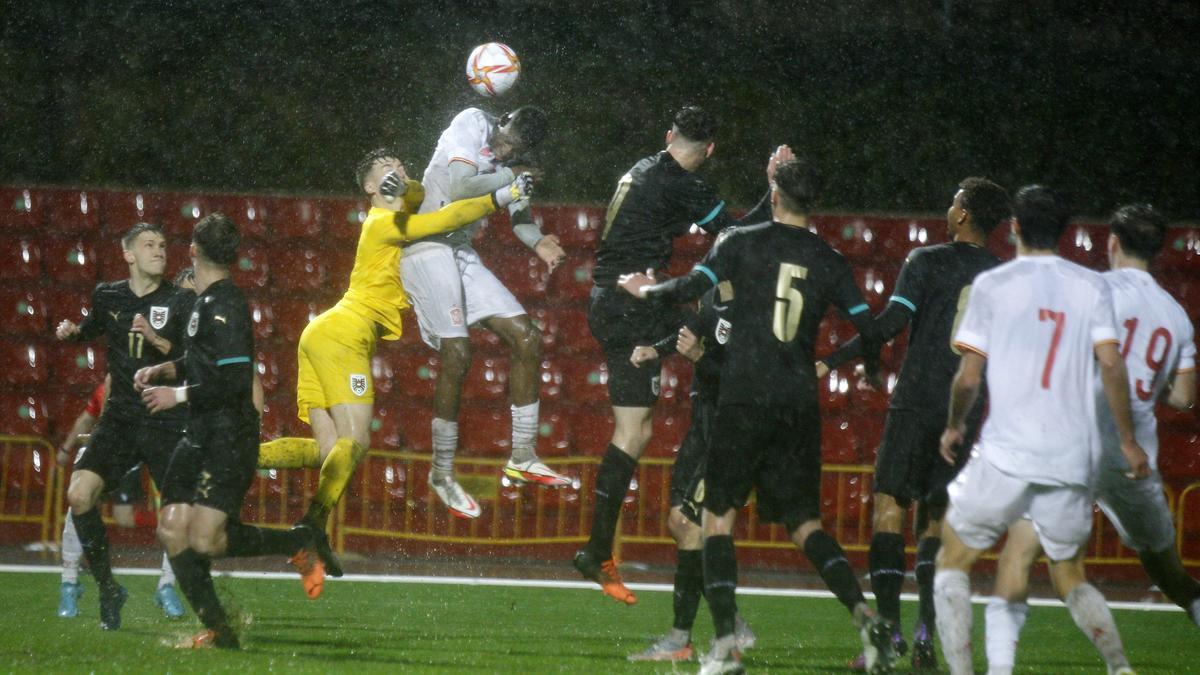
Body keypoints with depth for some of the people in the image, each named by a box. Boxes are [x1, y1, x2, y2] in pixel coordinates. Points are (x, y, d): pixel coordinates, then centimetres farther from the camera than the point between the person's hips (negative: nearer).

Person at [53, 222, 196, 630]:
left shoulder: (180, 302, -4)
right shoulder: (108, 297, 8)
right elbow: (92, 331, 29)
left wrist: (158, 340, -22)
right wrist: (71, 333, 7)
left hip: (167, 423, -3)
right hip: (120, 418, 3)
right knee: (79, 494, -14)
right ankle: (107, 589, 0)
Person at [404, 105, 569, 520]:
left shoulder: (515, 161, 10)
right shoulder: (473, 124, -12)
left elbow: (519, 213, 16)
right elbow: (461, 188, -23)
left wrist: (537, 241, -6)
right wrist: (510, 176, -11)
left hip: (462, 253, 8)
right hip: (428, 249, -8)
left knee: (527, 339, 1)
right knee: (457, 354, -17)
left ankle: (522, 458, 7)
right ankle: (442, 473, -5)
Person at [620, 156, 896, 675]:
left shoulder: (742, 243, 0)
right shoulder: (828, 262, 7)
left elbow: (691, 287, -7)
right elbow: (868, 329, 5)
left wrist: (646, 290, 14)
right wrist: (870, 369, 27)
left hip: (745, 398, -3)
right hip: (800, 407, 3)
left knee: (719, 516, 5)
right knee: (804, 522, 11)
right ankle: (864, 615, -11)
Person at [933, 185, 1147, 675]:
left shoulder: (991, 285, -1)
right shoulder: (1091, 288, 6)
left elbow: (968, 377, -3)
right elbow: (1111, 365, -1)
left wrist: (954, 426, 15)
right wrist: (1128, 441, 7)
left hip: (1005, 455, -3)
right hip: (1072, 458, 3)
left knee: (952, 561, 10)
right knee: (1070, 576, 19)